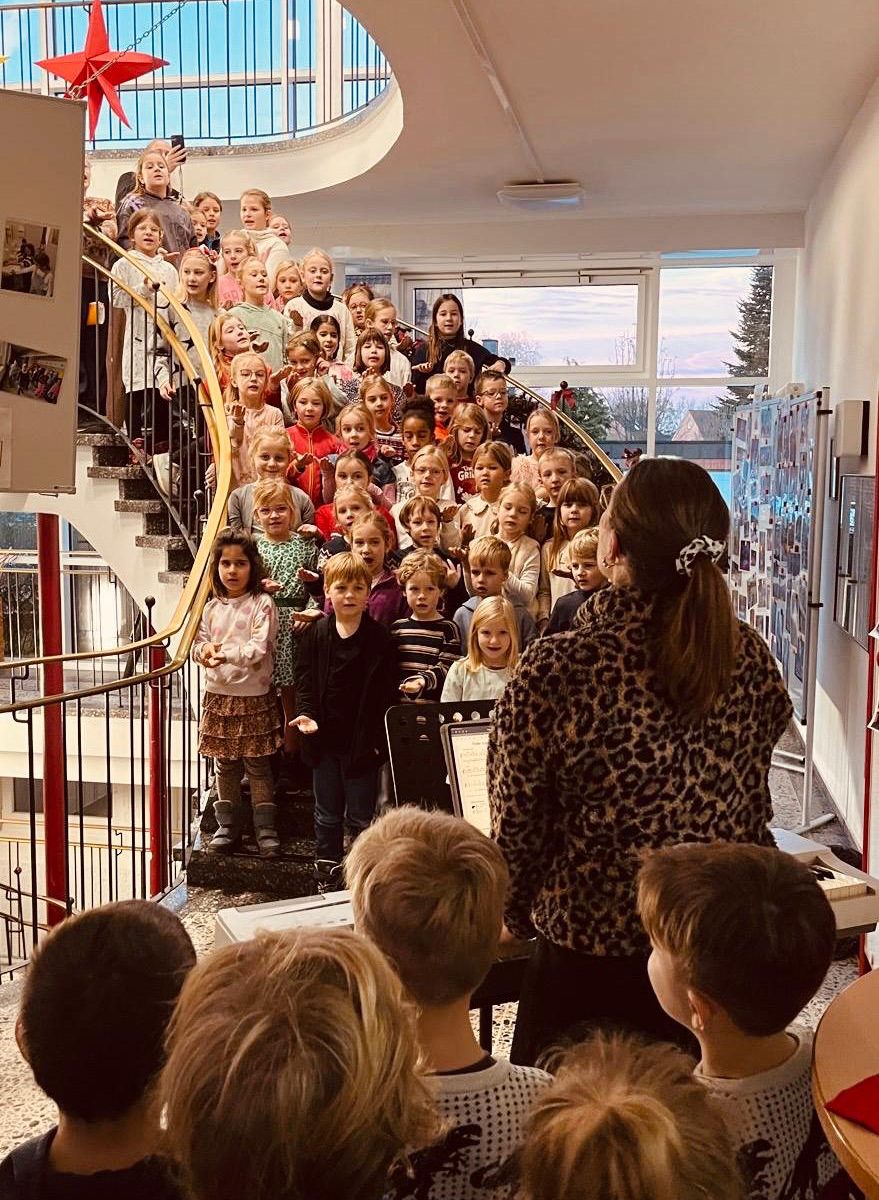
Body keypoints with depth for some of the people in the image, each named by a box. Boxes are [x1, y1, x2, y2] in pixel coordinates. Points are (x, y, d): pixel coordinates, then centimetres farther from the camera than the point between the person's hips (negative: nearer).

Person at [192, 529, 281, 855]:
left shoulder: (262, 604, -9)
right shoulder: (212, 608, 7)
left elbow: (259, 648, -18)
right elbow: (198, 643, 7)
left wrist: (225, 653, -30)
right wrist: (205, 651, -16)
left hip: (254, 697, -5)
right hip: (219, 696, 5)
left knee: (258, 766, 3)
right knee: (224, 766, 12)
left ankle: (265, 829, 13)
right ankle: (228, 826, 24)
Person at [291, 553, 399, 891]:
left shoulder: (379, 638, -6)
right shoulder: (315, 634, 1)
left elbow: (387, 692, -6)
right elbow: (304, 678, 4)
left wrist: (378, 737, -12)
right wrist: (306, 713, -12)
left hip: (362, 741, -3)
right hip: (324, 737, 3)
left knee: (361, 817, 6)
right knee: (327, 815, 15)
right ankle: (327, 875, 27)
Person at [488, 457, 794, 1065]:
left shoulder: (555, 669, -23)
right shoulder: (752, 657, -8)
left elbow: (517, 823, -12)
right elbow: (753, 805, 5)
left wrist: (516, 917, 7)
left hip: (593, 952, -4)